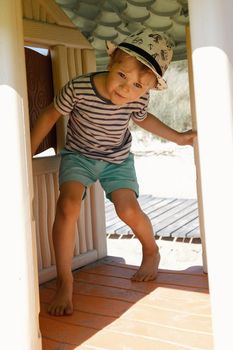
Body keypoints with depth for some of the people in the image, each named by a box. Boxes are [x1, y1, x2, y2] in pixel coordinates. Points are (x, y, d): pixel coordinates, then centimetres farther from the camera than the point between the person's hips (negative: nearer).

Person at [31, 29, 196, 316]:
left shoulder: (139, 99, -19)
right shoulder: (78, 88, -29)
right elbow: (51, 115, -11)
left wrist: (177, 137, 6)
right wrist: (28, 153, -7)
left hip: (118, 160, 2)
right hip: (79, 155, -1)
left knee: (128, 210, -15)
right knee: (68, 205, -26)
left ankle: (151, 252, 21)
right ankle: (64, 283, -14)